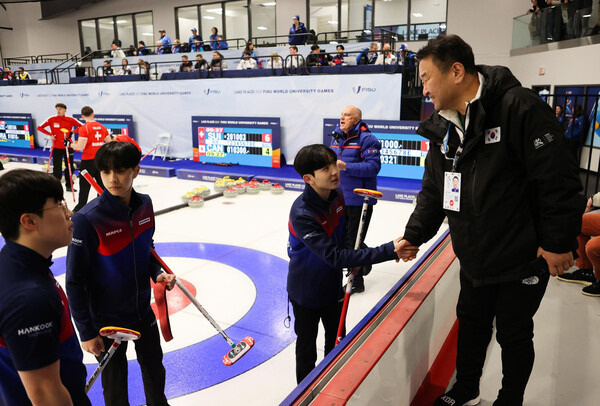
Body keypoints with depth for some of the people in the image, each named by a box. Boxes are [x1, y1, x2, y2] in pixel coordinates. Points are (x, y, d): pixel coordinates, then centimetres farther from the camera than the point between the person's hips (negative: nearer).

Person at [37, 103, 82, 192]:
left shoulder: (70, 120, -3)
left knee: (69, 168, 11)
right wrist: (50, 134, -8)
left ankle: (69, 186, 26)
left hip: (68, 147, 2)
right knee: (57, 169, -1)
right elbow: (39, 127, 0)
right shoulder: (52, 119, -4)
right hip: (57, 147, -1)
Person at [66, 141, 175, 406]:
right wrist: (86, 332, -12)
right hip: (106, 319, -5)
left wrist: (157, 274, -8)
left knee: (154, 367, 25)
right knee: (115, 383, 17)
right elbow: (75, 281, -16)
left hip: (143, 310, 5)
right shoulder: (87, 219, -24)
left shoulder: (144, 204, -8)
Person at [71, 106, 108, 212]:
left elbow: (80, 147, -18)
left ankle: (80, 207, 16)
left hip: (88, 160, -5)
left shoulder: (84, 128, -12)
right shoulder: (102, 127, 5)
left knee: (84, 185, 6)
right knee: (101, 183, 14)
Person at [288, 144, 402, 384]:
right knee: (307, 345, 15)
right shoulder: (302, 214, -34)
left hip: (332, 283, 6)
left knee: (337, 337, 24)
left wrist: (353, 255, -14)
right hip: (306, 290, -6)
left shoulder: (337, 195, -11)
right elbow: (334, 256, -39)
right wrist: (388, 251, -43)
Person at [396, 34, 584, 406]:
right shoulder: (443, 127, 2)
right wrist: (415, 235, 6)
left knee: (513, 334, 12)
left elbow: (558, 178, -21)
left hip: (523, 258, -6)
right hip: (474, 257, 7)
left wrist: (559, 242, -17)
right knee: (471, 323, 21)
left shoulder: (519, 107, -21)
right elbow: (433, 190, 10)